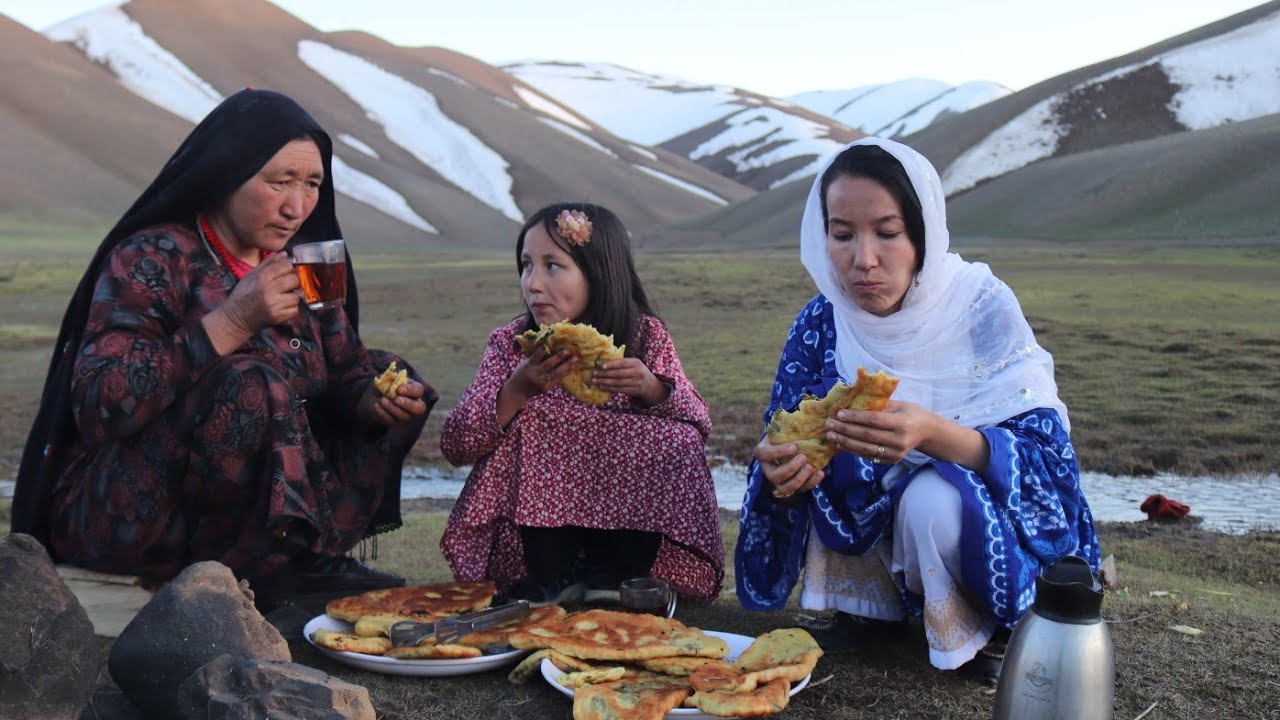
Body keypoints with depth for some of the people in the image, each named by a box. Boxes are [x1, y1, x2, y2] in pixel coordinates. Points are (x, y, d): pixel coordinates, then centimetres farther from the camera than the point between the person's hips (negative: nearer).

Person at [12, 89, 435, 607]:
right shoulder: (151, 259, -12)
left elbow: (347, 372, 12)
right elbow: (98, 410, -23)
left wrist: (373, 397, -12)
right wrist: (231, 322, -27)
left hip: (261, 502, 7)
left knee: (390, 384, 1)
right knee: (248, 385, -31)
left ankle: (303, 555, -12)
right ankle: (284, 566, -14)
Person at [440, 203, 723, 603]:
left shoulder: (647, 337, 0)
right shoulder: (510, 344, -1)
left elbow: (699, 426, -3)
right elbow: (455, 446, -10)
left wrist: (652, 389, -23)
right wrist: (518, 390, -26)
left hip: (627, 517, 1)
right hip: (532, 522, 0)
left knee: (678, 442, -23)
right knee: (527, 425, -25)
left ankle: (612, 577, -12)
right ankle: (550, 579, -16)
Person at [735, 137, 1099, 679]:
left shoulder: (981, 306, -18)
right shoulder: (819, 324, -9)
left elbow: (1047, 454, -24)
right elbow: (789, 454, -8)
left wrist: (933, 433, -43)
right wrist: (779, 471, -34)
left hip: (977, 520, -3)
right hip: (868, 527, 4)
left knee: (932, 502, -34)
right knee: (795, 461, -19)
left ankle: (976, 626, -3)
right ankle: (872, 605, 1)